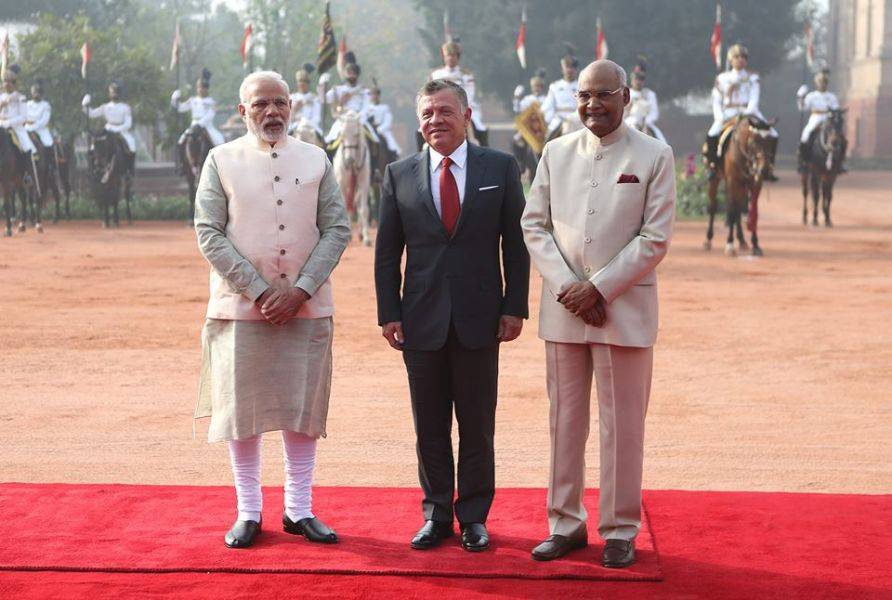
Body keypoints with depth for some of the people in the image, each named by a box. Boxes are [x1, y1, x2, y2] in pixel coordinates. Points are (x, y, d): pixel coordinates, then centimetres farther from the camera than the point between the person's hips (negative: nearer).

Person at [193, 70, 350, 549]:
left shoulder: (316, 160, 7)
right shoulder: (221, 161, 2)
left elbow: (337, 229, 3)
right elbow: (209, 234, -4)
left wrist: (300, 290, -9)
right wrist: (259, 292, -11)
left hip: (306, 307, 2)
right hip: (241, 306, -1)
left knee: (303, 406, 5)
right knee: (242, 407, 2)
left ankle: (299, 509, 17)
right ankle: (248, 511, 15)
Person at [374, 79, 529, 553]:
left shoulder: (500, 168, 2)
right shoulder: (399, 175, 5)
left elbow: (515, 243, 3)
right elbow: (387, 251, 6)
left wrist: (514, 307, -3)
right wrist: (388, 313, 0)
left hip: (479, 318, -1)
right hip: (422, 319, 1)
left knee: (477, 426, 6)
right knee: (429, 427, 8)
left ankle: (473, 516, 17)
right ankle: (436, 514, 19)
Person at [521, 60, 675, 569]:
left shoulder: (654, 156, -1)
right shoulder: (556, 153, 9)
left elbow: (656, 239, -6)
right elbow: (535, 225, 7)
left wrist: (599, 288, -12)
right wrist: (566, 288, -6)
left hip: (624, 308, -3)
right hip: (563, 309, 3)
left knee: (622, 425, 2)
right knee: (565, 421, 9)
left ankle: (620, 531, 12)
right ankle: (566, 524, 19)